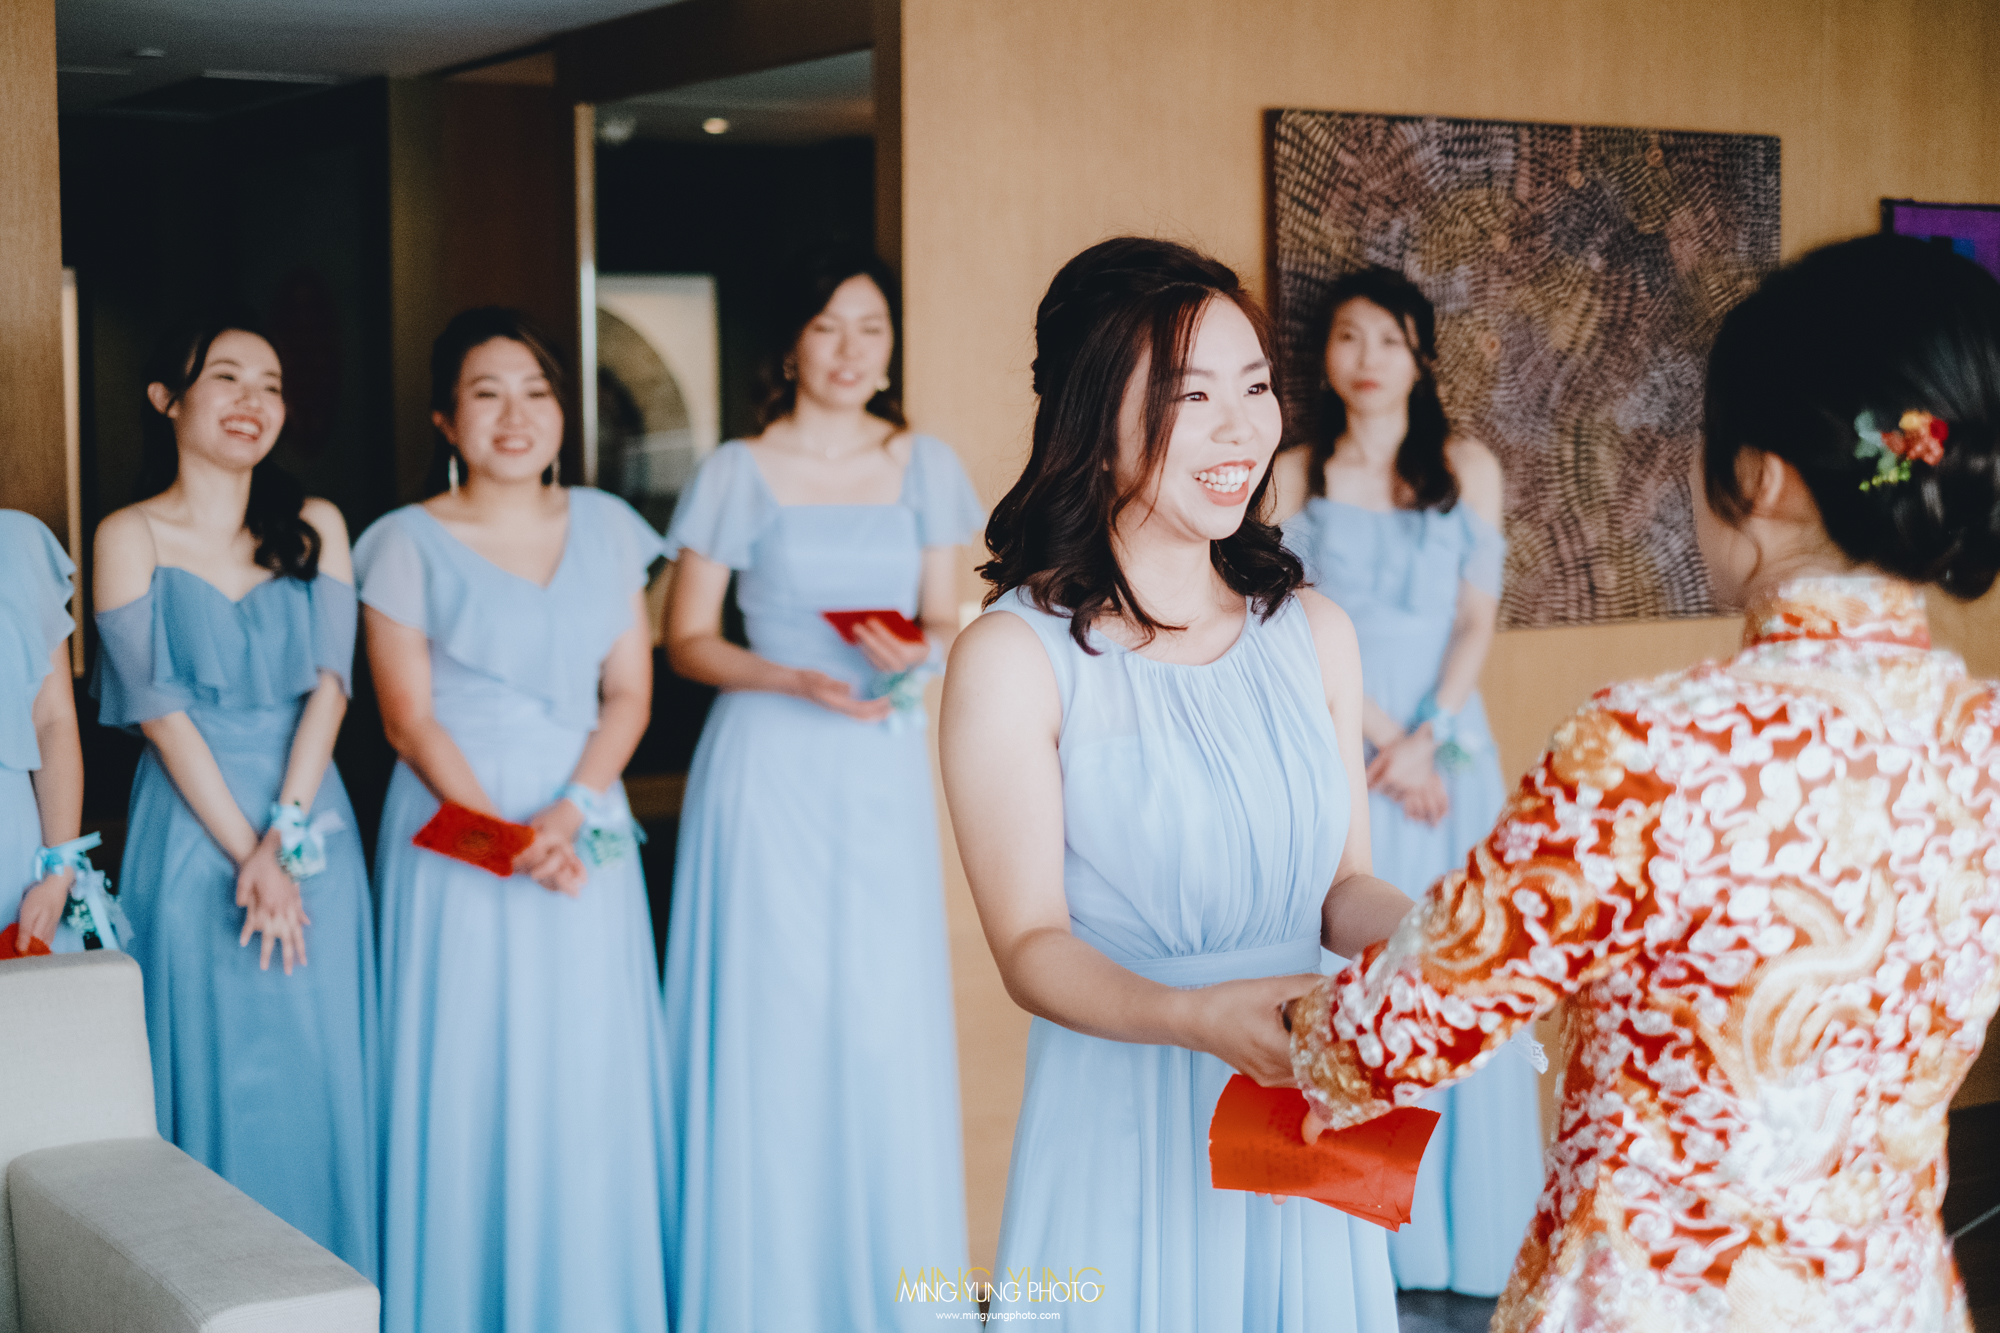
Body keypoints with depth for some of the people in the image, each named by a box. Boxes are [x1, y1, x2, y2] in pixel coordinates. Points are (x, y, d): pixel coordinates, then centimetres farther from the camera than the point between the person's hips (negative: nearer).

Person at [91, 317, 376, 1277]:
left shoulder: (314, 527, 8)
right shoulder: (130, 538, -1)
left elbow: (329, 684, 0)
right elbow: (158, 709, -7)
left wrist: (285, 835, -12)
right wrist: (245, 850, -13)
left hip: (313, 830, 3)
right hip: (193, 829, -2)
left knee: (323, 1075, 5)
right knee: (215, 1076, 1)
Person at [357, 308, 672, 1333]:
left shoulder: (605, 528, 8)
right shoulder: (409, 544, -2)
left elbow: (629, 694, 5)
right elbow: (407, 718, -6)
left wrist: (569, 814, -10)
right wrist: (504, 834, -15)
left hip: (588, 833, 3)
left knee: (592, 1077, 6)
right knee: (468, 1075, 0)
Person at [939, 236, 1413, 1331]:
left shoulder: (1313, 632, 4)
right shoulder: (1013, 657, -11)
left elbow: (1341, 880, 7)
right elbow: (1031, 944, -12)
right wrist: (1197, 1015, -28)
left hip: (1306, 1109, 5)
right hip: (1124, 1124, -4)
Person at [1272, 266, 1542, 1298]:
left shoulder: (1468, 469, 6)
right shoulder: (1294, 477, 3)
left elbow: (1478, 619, 3)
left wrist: (1427, 736, -10)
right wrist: (1381, 739, -9)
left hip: (1447, 739, 1)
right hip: (1339, 742, -1)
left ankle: (1471, 1226, 11)